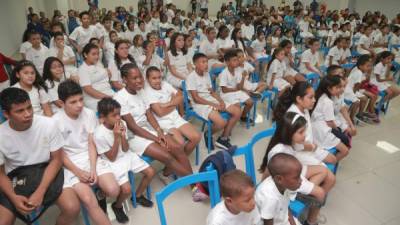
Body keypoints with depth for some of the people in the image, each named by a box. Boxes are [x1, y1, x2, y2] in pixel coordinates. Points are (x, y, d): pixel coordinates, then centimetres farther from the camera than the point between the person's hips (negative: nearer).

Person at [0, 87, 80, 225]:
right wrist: (13, 197, -18)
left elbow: (56, 160, -8)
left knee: (72, 208, -21)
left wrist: (40, 192, -17)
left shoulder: (48, 124, -17)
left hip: (46, 171, -1)